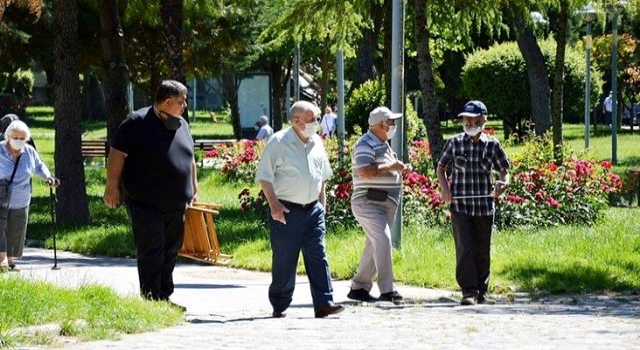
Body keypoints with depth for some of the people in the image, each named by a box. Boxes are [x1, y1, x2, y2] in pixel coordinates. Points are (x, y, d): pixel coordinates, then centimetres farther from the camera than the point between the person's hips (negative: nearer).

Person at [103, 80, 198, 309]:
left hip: (176, 205, 7)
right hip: (146, 205, -7)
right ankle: (151, 299, -4)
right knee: (151, 252, -8)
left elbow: (189, 159, 25)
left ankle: (164, 298, 18)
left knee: (170, 252, 10)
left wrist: (193, 189, 25)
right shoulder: (138, 123, -9)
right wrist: (112, 187, -14)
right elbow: (117, 154, -11)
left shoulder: (181, 125, 14)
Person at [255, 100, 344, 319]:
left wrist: (322, 200, 21)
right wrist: (273, 204, -18)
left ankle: (324, 303, -7)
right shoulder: (279, 142, -9)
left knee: (318, 256, -3)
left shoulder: (317, 142, 11)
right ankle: (280, 306, 12)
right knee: (284, 260, 1)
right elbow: (264, 176, -11)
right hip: (287, 210, -5)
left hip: (313, 210, 5)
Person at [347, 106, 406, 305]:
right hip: (369, 202, -10)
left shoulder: (383, 145, 19)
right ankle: (387, 290, -24)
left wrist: (398, 169, 11)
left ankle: (359, 288, 18)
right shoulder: (365, 145, -12)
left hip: (386, 204, 10)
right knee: (383, 240, -20)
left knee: (374, 247, 11)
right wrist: (391, 166, -18)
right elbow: (365, 172, -26)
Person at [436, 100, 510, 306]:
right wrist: (444, 188, -5)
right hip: (460, 206, -1)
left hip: (484, 206, 1)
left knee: (483, 251, 7)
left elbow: (504, 171, 10)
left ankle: (481, 292, 18)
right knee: (465, 248, -12)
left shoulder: (492, 145, 4)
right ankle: (469, 291, -11)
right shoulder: (454, 143, 3)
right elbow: (440, 168, 13)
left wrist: (503, 183, -13)